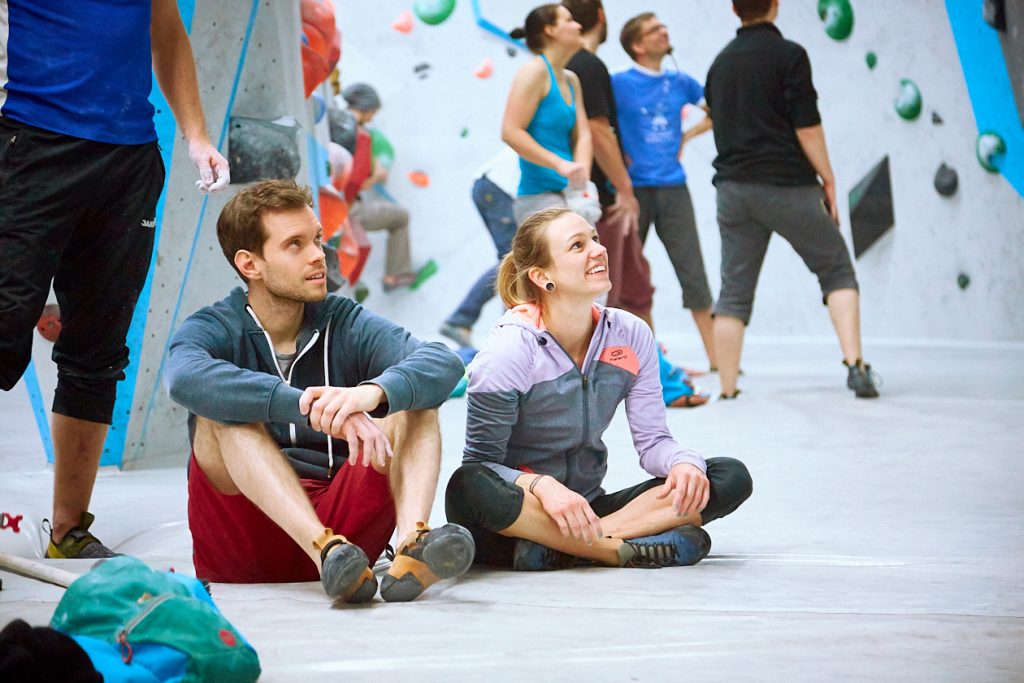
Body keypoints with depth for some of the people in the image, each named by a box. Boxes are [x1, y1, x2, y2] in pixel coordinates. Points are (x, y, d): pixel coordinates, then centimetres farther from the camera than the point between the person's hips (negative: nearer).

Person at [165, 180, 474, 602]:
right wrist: (312, 408, -37)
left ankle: (413, 545, -40)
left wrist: (374, 392, -35)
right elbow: (186, 379, -25)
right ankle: (324, 550, -44)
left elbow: (445, 364, -12)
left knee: (412, 399, -12)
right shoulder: (215, 330, 2)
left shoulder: (346, 326, 8)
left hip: (339, 519, 2)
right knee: (226, 412, -23)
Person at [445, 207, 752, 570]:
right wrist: (542, 485, -35)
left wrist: (684, 462, -22)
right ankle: (625, 549, -30)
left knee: (730, 477, -12)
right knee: (469, 488, -40)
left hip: (586, 509, 6)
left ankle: (558, 549, -26)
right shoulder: (510, 349, -14)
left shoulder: (630, 335, 1)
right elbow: (481, 462, -15)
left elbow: (652, 439, 3)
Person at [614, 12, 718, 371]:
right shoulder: (618, 83, -5)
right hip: (634, 189, -3)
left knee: (693, 272, 2)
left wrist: (687, 136, 11)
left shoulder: (680, 82, 8)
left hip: (673, 188, 3)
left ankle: (715, 356, 5)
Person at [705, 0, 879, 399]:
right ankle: (855, 365, -8)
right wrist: (827, 178, -2)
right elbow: (807, 126, -11)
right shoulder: (788, 55, -6)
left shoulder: (720, 63, 12)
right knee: (837, 271, 7)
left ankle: (727, 391, 2)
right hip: (788, 186, -5)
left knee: (734, 291, 6)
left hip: (734, 186, 5)